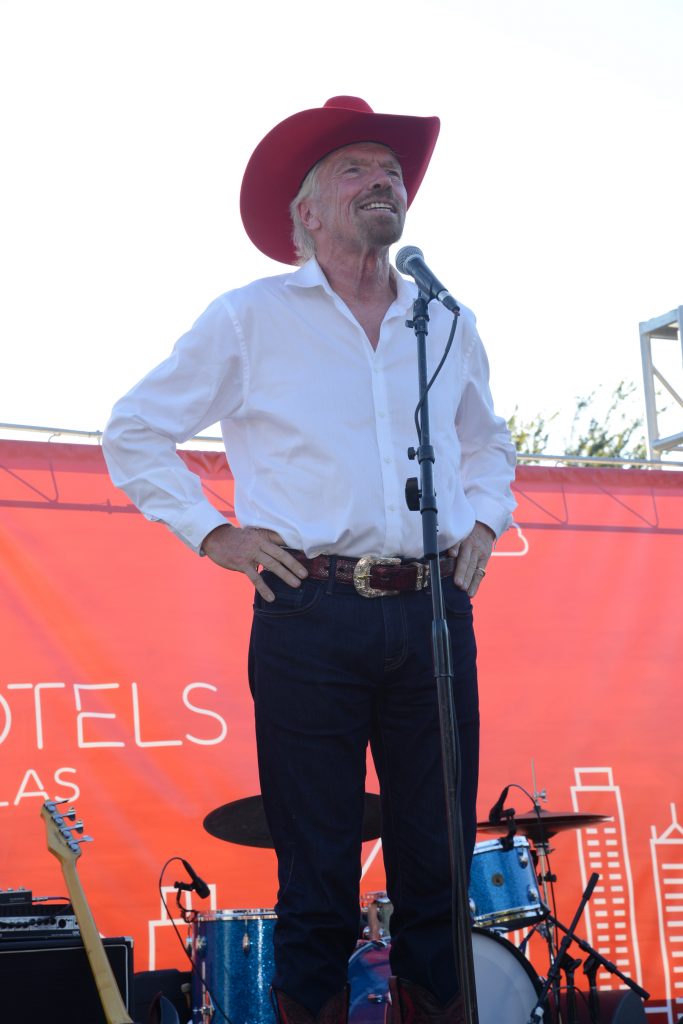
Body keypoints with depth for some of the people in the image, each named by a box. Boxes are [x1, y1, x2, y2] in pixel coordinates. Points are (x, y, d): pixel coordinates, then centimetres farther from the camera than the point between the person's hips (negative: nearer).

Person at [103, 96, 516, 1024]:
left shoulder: (449, 326, 16)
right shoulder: (251, 320, 4)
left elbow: (488, 445, 34)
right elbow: (135, 433, 10)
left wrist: (485, 525, 17)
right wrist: (211, 534, 1)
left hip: (434, 616, 4)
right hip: (310, 621, -3)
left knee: (437, 870, 4)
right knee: (319, 880, -1)